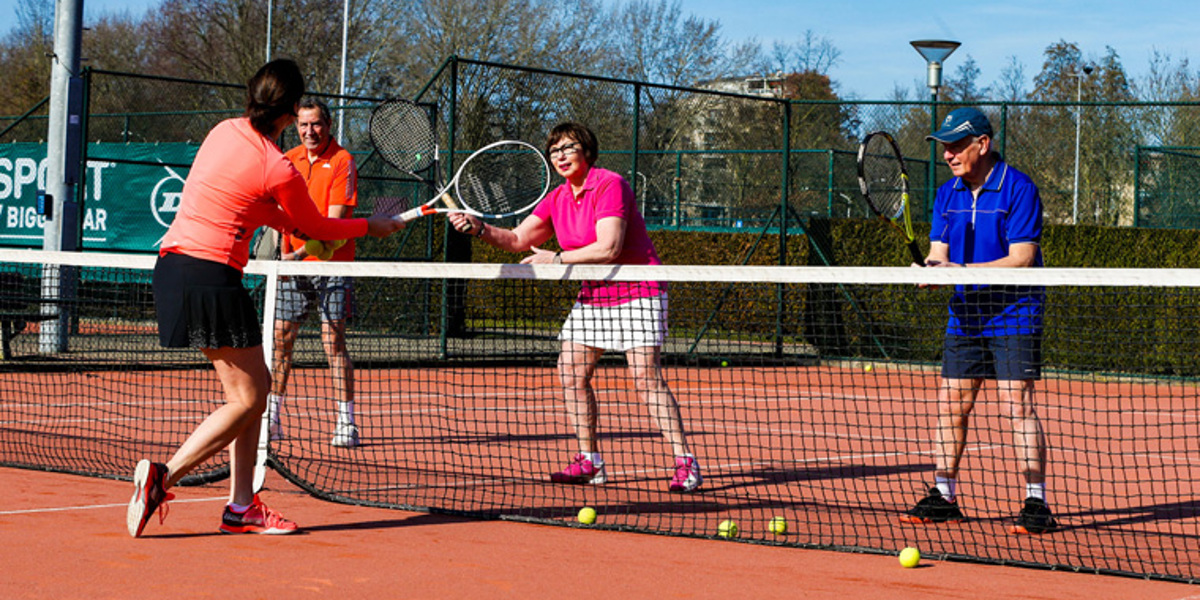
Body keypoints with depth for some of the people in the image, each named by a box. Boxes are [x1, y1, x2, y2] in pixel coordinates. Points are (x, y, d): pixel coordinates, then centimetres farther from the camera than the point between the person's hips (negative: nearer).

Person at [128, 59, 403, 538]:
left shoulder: (224, 131, 9)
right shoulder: (279, 170, -13)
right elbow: (317, 228, 6)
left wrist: (290, 223, 25)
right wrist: (371, 227, 21)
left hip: (174, 261, 9)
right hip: (211, 274, -9)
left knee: (256, 385, 14)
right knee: (246, 400, -1)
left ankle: (242, 506, 13)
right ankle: (163, 477, -13)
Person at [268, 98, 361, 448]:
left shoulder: (341, 161, -6)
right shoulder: (287, 161, 11)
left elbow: (334, 221, -14)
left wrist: (301, 252, -22)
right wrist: (283, 249, -2)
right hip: (293, 264, 5)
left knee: (333, 341, -8)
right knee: (280, 339, 5)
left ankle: (346, 422, -4)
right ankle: (271, 418, 15)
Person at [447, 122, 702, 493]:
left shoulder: (610, 185, -17)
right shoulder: (557, 200, 6)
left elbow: (607, 249, -25)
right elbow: (518, 240, 9)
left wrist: (555, 260, -18)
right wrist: (478, 228, -7)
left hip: (638, 292, -8)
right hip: (593, 296, 8)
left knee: (646, 378, -16)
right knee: (571, 374, 1)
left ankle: (685, 463, -12)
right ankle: (590, 463, 10)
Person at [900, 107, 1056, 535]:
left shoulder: (1018, 189, -13)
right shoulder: (947, 194, 7)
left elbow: (1021, 258, -19)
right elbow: (938, 252, 6)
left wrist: (961, 270, -26)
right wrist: (931, 267, -19)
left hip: (1013, 312, -6)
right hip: (965, 313, 6)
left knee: (1017, 406, -12)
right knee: (950, 404, 6)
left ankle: (1037, 504, -8)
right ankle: (944, 496, 16)